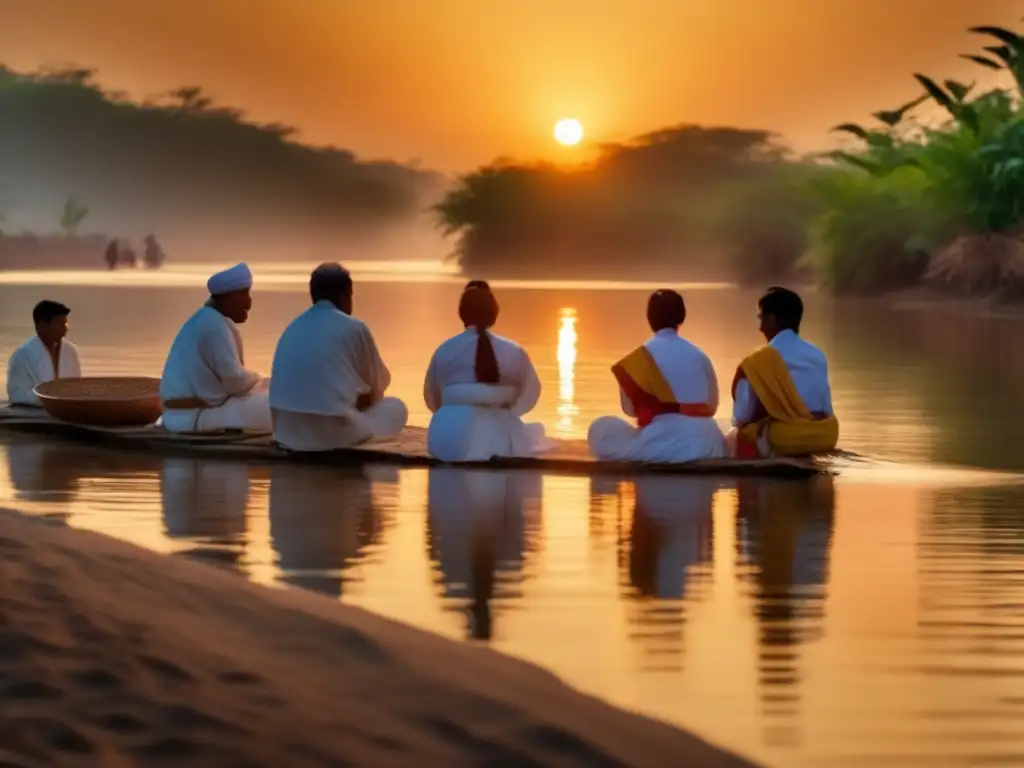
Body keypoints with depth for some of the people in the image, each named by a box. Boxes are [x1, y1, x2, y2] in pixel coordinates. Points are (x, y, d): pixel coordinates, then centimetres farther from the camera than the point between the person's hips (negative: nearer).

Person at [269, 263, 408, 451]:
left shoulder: (293, 327, 12)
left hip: (287, 432, 6)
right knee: (396, 408, 18)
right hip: (334, 432, -6)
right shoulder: (354, 328, -3)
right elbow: (378, 382, 10)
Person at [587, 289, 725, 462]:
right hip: (705, 442, 4)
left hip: (664, 442, -4)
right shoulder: (699, 355, 10)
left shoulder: (643, 356, -1)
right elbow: (712, 406, 14)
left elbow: (629, 408, 7)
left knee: (601, 430, 9)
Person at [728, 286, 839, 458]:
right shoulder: (817, 355, 8)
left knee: (735, 435, 18)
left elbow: (741, 417, -2)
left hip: (783, 440, -5)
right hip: (824, 437, 5)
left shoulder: (758, 361, -6)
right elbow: (826, 408, 13)